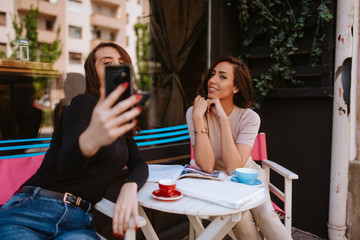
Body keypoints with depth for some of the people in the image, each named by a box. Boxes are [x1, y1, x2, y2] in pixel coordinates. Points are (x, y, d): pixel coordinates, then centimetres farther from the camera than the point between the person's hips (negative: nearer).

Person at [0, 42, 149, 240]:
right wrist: (90, 139, -45)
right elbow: (66, 162, -22)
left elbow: (139, 164, 10)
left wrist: (130, 188, -13)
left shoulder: (121, 119, 15)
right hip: (31, 212, -4)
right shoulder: (85, 103, -6)